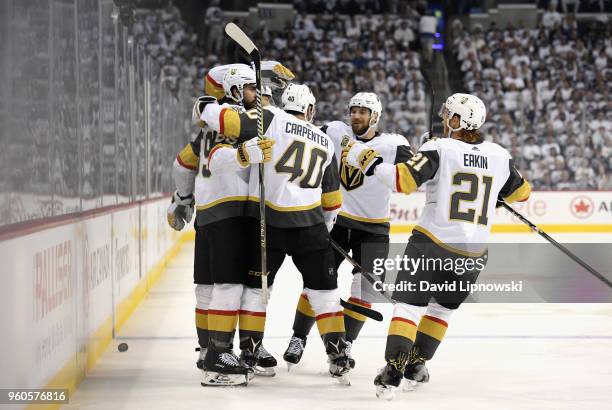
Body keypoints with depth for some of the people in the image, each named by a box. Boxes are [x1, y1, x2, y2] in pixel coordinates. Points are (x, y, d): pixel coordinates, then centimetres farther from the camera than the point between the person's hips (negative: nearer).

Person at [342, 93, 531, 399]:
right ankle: (416, 366, 26)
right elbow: (521, 192, 19)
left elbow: (403, 180, -19)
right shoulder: (499, 155, 5)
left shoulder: (439, 148, -9)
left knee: (409, 305, -1)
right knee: (442, 307, 24)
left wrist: (366, 159, -10)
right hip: (473, 254, 4)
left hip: (432, 244, -4)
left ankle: (393, 371, -15)